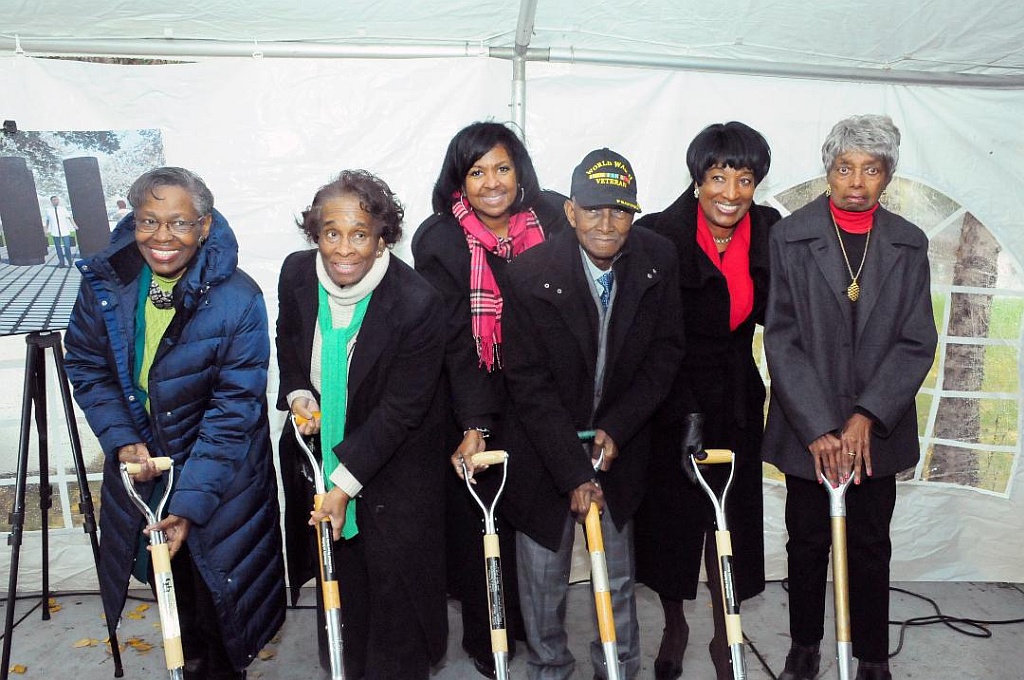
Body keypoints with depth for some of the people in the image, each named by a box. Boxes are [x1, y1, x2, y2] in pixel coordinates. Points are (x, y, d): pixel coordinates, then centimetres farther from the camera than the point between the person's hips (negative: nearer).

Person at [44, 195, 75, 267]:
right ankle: (62, 262, 13)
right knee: (58, 248, 4)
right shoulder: (48, 210, 4)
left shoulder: (63, 208, 3)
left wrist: (74, 226, -11)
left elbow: (69, 217, 1)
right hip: (55, 232, 1)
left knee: (67, 247, -5)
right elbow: (47, 220, 15)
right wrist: (47, 230, 14)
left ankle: (69, 262, 9)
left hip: (65, 231, -1)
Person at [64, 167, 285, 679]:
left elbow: (234, 407, -22)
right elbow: (87, 367, 2)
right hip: (138, 464, 4)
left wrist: (191, 502, -23)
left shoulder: (238, 299, -23)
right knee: (168, 581, 23)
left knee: (214, 587, 13)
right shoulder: (104, 283, -10)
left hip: (219, 473, -4)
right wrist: (120, 439, -13)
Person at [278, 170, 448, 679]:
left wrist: (345, 483, -21)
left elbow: (400, 410, -23)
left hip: (394, 467, -4)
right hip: (320, 443, 5)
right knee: (338, 577, 21)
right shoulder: (297, 274, -12)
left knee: (395, 576, 11)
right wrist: (297, 395, -8)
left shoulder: (418, 303, -28)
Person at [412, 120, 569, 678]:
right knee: (480, 520, 7)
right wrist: (474, 425, -23)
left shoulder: (554, 222, -5)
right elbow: (455, 340, -16)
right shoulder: (439, 241, -11)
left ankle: (534, 622, 36)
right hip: (472, 404, -2)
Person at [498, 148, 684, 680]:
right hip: (546, 448, -2)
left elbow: (665, 353, -3)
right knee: (543, 576, 13)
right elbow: (530, 385, -17)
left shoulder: (658, 261, -11)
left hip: (618, 441, 2)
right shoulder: (529, 274, -21)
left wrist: (616, 429, -11)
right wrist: (574, 472, -19)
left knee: (618, 576, 16)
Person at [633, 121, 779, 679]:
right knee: (669, 512, 12)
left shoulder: (768, 231, -5)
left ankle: (724, 635, 34)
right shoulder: (661, 236, -18)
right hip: (670, 398, -3)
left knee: (731, 516, 12)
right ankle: (674, 625, 37)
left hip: (735, 398, 3)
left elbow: (771, 313, 7)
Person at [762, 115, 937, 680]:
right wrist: (819, 428, -15)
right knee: (807, 543, 13)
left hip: (877, 429, 1)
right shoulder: (789, 237, -5)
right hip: (807, 429, -1)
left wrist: (866, 417, -14)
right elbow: (781, 340, -10)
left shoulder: (909, 244, 2)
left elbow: (916, 343, -3)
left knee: (871, 546, 13)